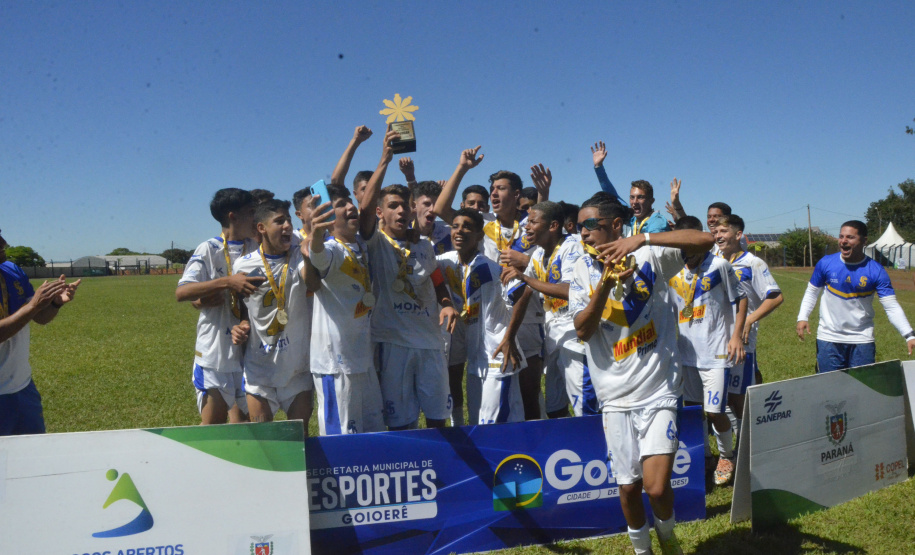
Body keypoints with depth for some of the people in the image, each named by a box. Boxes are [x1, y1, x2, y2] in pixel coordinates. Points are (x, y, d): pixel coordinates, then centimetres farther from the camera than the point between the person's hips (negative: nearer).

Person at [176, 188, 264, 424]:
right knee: (212, 423, 4)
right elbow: (181, 292, -16)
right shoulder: (209, 250, -5)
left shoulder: (258, 248, 8)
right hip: (215, 350, -4)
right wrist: (228, 282, -25)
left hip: (249, 350, 4)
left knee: (243, 421, 10)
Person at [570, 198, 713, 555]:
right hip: (616, 396, 3)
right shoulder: (583, 270, 2)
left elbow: (704, 240, -16)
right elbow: (582, 330, -8)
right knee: (628, 486, 9)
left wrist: (643, 238, -24)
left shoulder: (649, 256, -4)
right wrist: (605, 284, -22)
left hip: (658, 390, -2)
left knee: (657, 487, -10)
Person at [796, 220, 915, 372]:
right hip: (828, 339, 0)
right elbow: (811, 292, 8)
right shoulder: (825, 263, -4)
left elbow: (892, 307, -8)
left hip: (862, 341, 0)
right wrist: (802, 318, -6)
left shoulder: (876, 271, -7)